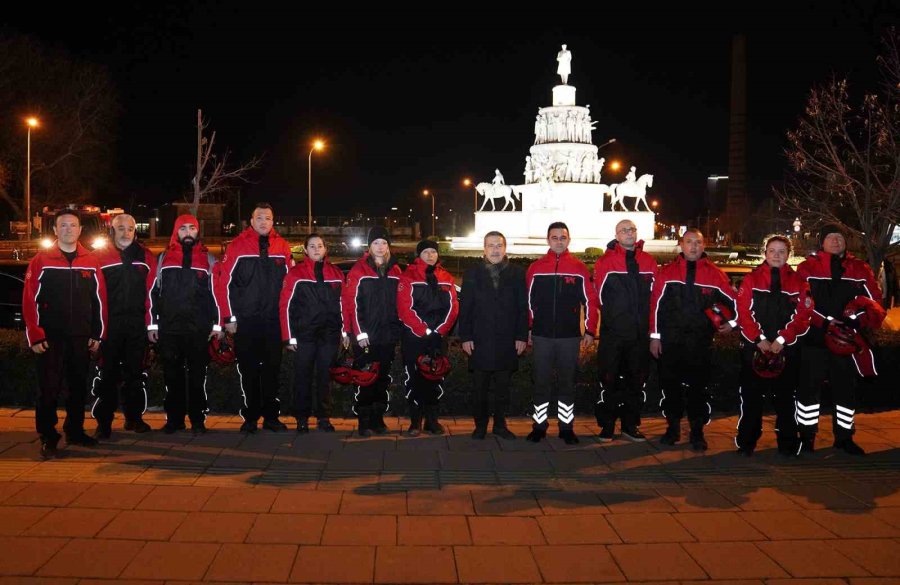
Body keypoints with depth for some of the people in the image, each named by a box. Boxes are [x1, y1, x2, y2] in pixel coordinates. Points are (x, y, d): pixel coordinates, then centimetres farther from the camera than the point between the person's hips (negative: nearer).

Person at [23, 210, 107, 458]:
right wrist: (35, 336, -9)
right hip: (50, 338, -3)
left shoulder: (91, 262, 6)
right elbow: (30, 301, -4)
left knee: (79, 388, 12)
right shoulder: (41, 261, -2)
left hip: (82, 339, 3)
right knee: (49, 390, -2)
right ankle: (48, 438, 7)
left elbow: (99, 300, 9)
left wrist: (98, 334, 6)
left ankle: (75, 431, 26)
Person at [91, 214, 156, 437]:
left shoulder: (145, 256, 7)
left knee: (135, 373, 11)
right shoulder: (100, 257, 0)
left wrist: (150, 323, -1)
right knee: (107, 374, 2)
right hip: (108, 325, -2)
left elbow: (151, 291, 5)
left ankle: (134, 416, 23)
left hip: (137, 326, 2)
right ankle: (103, 421, 10)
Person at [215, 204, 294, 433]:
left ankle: (271, 416, 18)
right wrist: (229, 317, -6)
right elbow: (223, 283, -4)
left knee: (272, 369, 7)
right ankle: (250, 418, 16)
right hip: (245, 320, -2)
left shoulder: (282, 247, 5)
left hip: (273, 320, 2)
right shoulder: (237, 246, -3)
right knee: (249, 370, 6)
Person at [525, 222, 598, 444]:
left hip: (570, 336, 0)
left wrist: (590, 330, 0)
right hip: (542, 335, 0)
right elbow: (528, 301, 6)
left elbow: (590, 301, 3)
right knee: (541, 382, 6)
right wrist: (528, 328, 5)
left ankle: (566, 426, 17)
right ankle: (539, 425, 16)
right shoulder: (535, 268, 2)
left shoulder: (579, 268, 1)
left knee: (567, 382, 8)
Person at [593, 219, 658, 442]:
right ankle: (607, 425, 13)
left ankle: (630, 425, 22)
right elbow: (597, 296, -3)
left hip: (639, 334, 4)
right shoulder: (605, 262, -4)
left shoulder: (649, 262, 7)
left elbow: (654, 298, 12)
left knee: (636, 380, 11)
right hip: (612, 333, -4)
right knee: (609, 381, 2)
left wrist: (653, 331, 10)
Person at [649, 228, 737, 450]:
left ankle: (697, 432, 15)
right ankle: (673, 428, 22)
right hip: (670, 341, 1)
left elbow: (733, 300, 13)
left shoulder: (714, 274, 2)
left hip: (701, 342, 0)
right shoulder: (667, 272, 2)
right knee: (670, 384, 8)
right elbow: (656, 304, 1)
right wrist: (655, 336, -2)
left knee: (698, 386, 3)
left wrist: (732, 322, 7)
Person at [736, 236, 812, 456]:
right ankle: (747, 442, 13)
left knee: (785, 396, 6)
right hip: (753, 347, -1)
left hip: (787, 349, 1)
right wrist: (759, 339, -13)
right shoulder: (751, 279, 3)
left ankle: (787, 443, 17)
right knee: (751, 396, 4)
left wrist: (782, 339, -12)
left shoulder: (798, 282, 6)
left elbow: (802, 316, -1)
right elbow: (744, 312, -4)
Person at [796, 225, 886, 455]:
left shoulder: (860, 269, 8)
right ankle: (807, 435, 17)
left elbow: (875, 301, 8)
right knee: (809, 387, 3)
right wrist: (826, 321, -19)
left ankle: (844, 436, 25)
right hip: (814, 339, -3)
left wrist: (867, 324, -10)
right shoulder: (807, 268, -2)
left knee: (846, 388, 11)